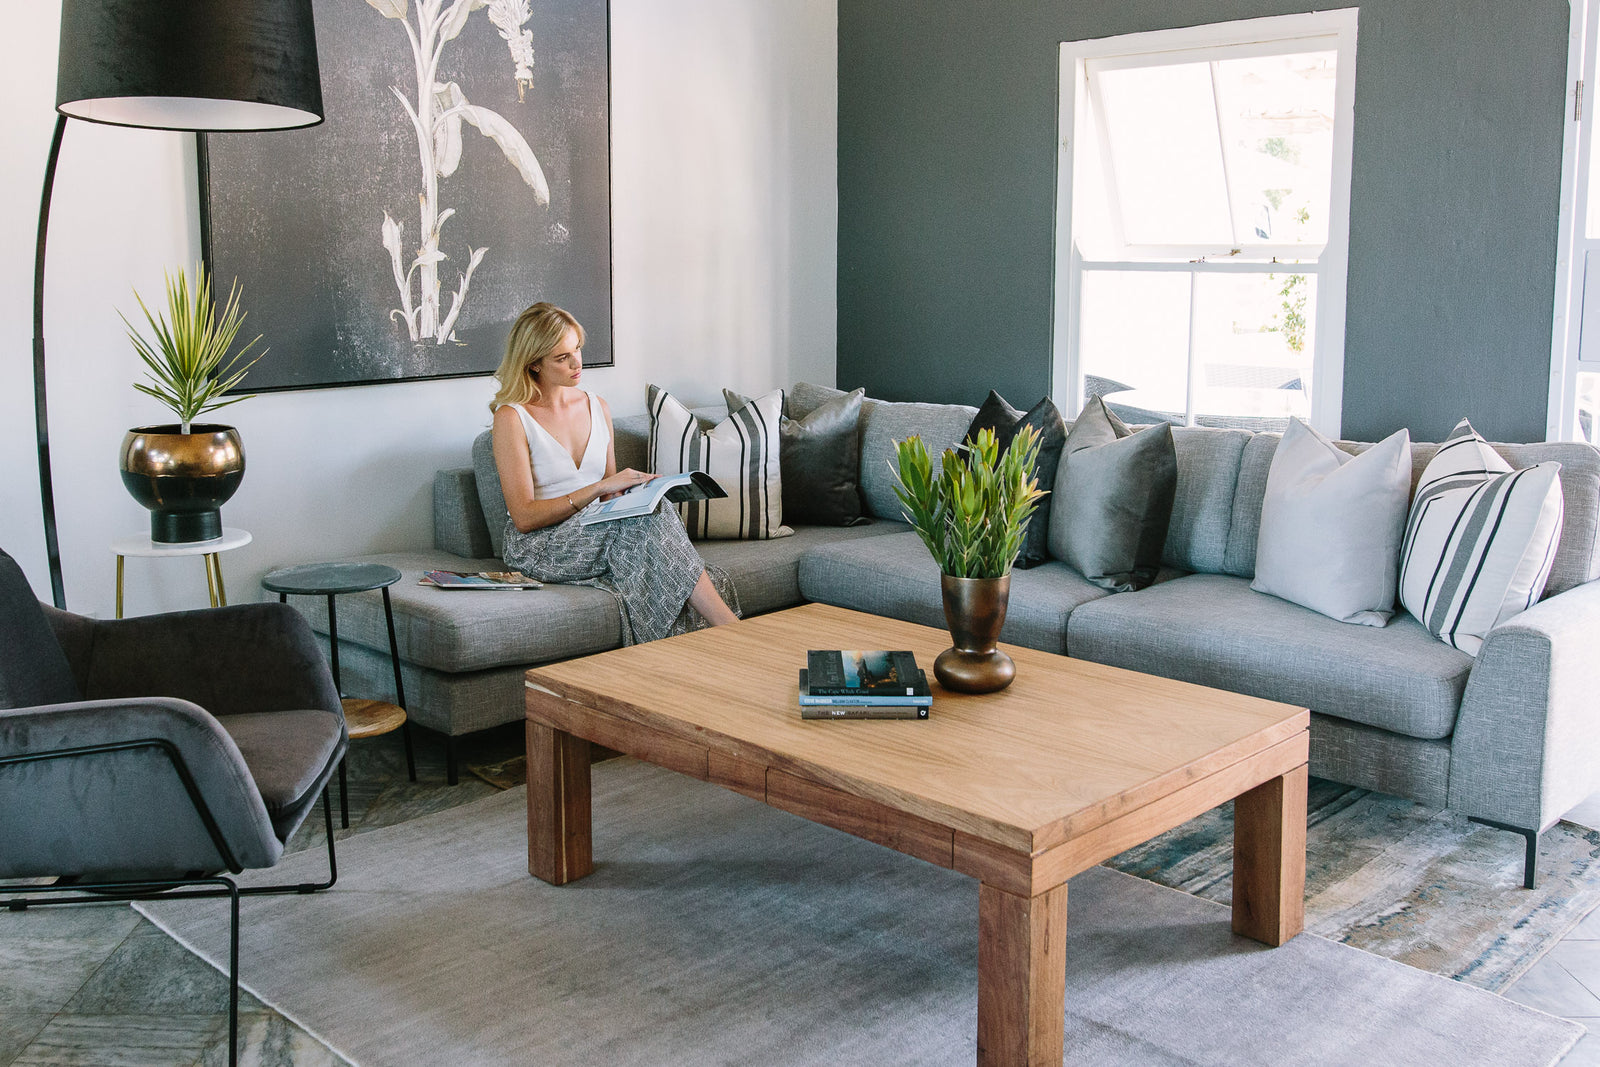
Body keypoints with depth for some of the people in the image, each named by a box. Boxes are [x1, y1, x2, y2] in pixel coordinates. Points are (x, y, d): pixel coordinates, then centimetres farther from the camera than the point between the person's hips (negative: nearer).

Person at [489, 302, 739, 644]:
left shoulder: (598, 408, 13)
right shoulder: (511, 417, -6)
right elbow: (524, 517, -13)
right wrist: (600, 487, -20)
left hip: (596, 534, 6)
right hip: (537, 548, -6)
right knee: (651, 517, -32)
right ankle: (731, 630, -39)